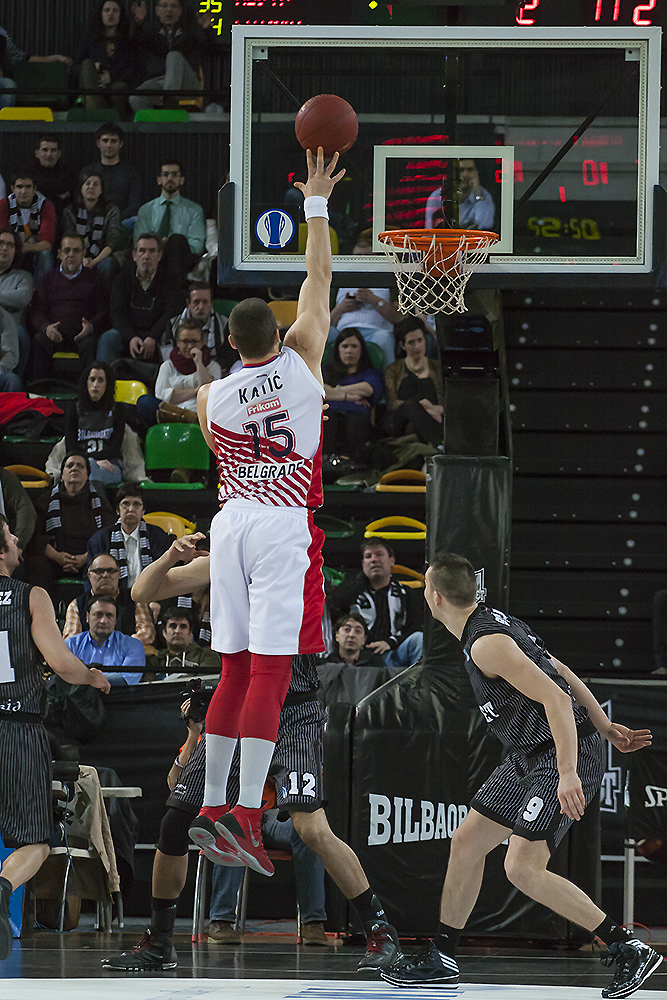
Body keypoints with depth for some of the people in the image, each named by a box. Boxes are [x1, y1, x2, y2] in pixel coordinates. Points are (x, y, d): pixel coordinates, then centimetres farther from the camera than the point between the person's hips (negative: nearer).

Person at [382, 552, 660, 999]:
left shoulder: (487, 644, -22)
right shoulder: (496, 623, 10)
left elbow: (556, 698, -28)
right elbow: (562, 673, 18)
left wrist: (568, 773, -31)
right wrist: (606, 729, 23)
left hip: (566, 755, -10)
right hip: (530, 758, 10)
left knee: (523, 868, -17)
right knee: (466, 843, 13)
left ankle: (630, 950, -13)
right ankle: (440, 960, 24)